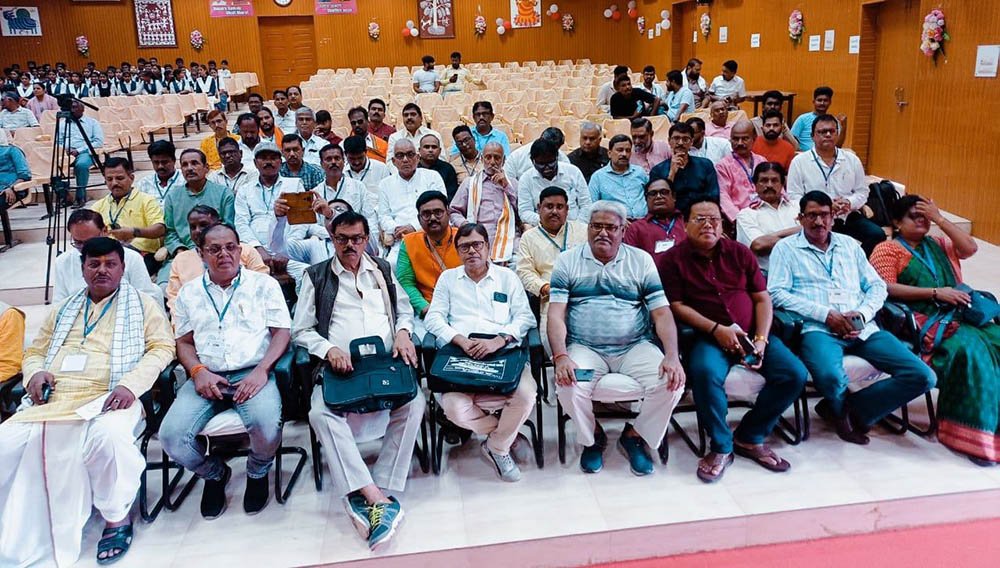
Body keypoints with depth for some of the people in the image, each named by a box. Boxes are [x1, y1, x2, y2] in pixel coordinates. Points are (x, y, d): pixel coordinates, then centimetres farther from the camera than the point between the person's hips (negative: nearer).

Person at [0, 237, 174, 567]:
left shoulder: (141, 305, 15)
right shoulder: (63, 310, 28)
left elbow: (162, 348, 4)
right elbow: (35, 351, 31)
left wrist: (131, 384, -13)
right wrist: (35, 373, 5)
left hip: (108, 400, -4)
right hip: (52, 400, 5)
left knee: (108, 437, -38)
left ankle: (117, 517, -12)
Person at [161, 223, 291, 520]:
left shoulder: (264, 284, 10)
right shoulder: (189, 293, 18)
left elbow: (282, 332, 3)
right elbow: (183, 342, 16)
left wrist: (261, 370, -13)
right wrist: (198, 372, -6)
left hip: (252, 373, -2)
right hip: (205, 377, 3)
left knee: (266, 424, -33)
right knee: (171, 435, -22)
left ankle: (258, 473, 5)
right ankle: (214, 473, 13)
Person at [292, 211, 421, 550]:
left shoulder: (383, 270, 19)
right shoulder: (316, 276, 11)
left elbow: (405, 309, 23)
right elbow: (301, 330, 7)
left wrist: (403, 332, 0)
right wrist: (329, 350, -12)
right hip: (339, 367, -1)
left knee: (413, 404, -29)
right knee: (321, 414, -33)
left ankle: (364, 496, -24)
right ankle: (377, 499, -36)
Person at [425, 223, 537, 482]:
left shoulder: (507, 277, 17)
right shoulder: (448, 278, 20)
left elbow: (525, 317, 7)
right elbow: (434, 318, 9)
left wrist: (499, 340, -13)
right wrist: (461, 340, -11)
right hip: (460, 358, 0)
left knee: (525, 395, -30)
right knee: (455, 408, -28)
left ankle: (497, 446, 1)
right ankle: (509, 434, 3)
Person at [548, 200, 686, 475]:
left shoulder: (641, 260, 6)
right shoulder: (568, 261, 4)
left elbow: (662, 313, 0)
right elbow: (556, 314, -4)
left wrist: (672, 356, -16)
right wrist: (561, 356, -21)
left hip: (635, 347, 1)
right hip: (585, 348, -1)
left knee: (671, 384, -22)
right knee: (568, 388, -30)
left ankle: (635, 436, 9)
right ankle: (592, 438, 6)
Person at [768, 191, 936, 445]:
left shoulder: (849, 244, 24)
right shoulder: (786, 248, 9)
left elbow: (877, 285, 19)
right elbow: (777, 293, -4)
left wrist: (862, 313, -3)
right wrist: (825, 314, -12)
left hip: (862, 328, 5)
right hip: (818, 329, -5)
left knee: (922, 376, -13)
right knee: (831, 377, -37)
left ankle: (849, 410, 1)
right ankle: (842, 411, 2)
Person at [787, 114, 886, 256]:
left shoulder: (852, 159, 13)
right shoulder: (799, 161, 3)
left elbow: (862, 192, 15)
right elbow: (794, 196, -3)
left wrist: (849, 202, -8)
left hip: (848, 217, 4)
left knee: (878, 234, -20)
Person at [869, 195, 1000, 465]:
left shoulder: (937, 245, 26)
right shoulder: (887, 249, 7)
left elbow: (970, 248, 10)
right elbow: (886, 288, -8)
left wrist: (939, 218, 7)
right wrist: (936, 293, -12)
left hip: (956, 313, 6)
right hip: (923, 319, -6)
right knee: (969, 348, -30)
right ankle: (975, 434, -25)